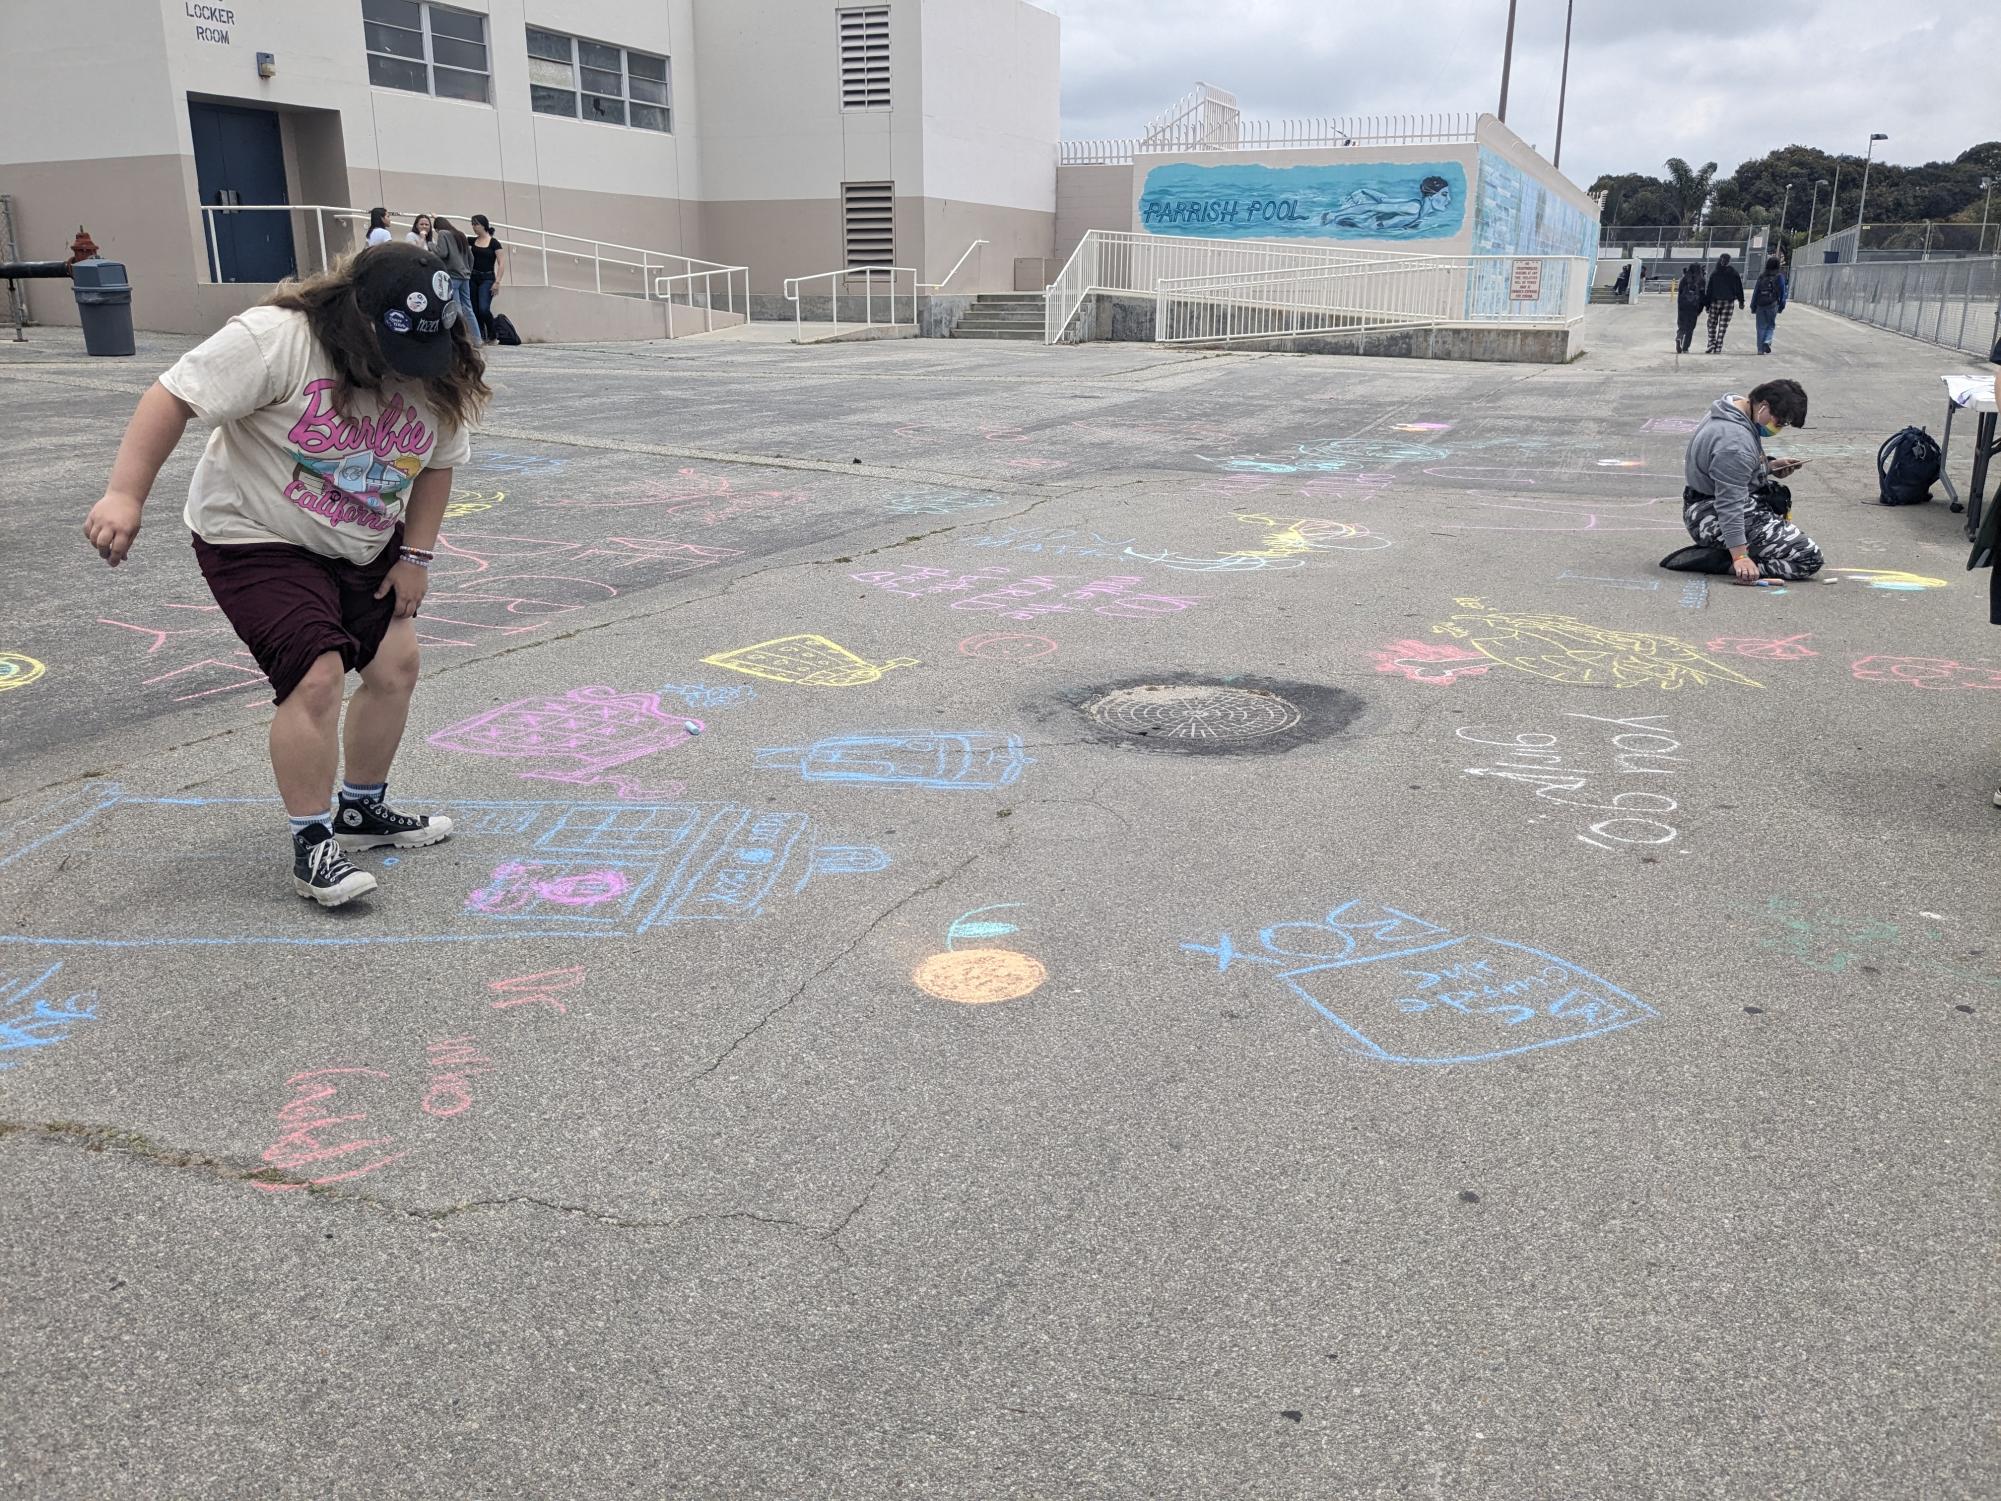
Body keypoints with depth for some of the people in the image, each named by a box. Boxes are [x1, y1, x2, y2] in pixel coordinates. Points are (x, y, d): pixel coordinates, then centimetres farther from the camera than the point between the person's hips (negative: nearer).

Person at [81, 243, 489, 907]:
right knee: (317, 675, -18)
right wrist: (125, 495, -31)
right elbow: (174, 397, -25)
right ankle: (311, 845, -4)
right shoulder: (275, 339, -26)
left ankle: (361, 808, 28)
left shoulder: (437, 379, -8)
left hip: (363, 550, 7)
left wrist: (415, 556, 0)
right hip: (257, 541, -7)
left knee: (396, 665, 6)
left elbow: (436, 465, 5)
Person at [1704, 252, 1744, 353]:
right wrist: (1741, 301, 6)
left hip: (1715, 302, -1)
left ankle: (1712, 344, -2)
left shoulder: (1714, 273, -2)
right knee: (1723, 326, 1)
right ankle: (1718, 348, -1)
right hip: (1729, 302, 1)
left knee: (1712, 324, 12)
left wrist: (1707, 304, 2)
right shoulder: (1734, 273, -1)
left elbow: (1709, 290, -2)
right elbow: (1739, 288, 0)